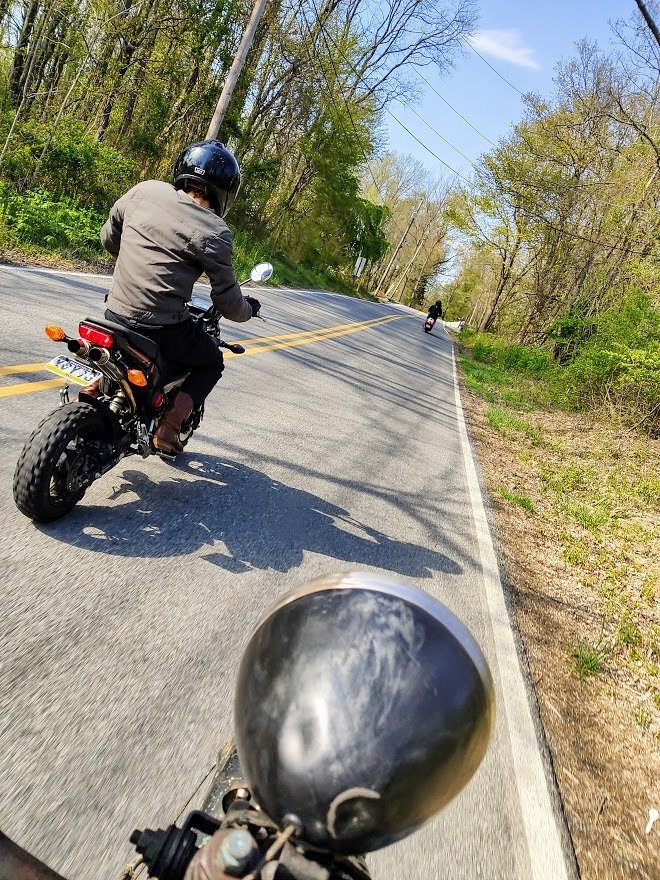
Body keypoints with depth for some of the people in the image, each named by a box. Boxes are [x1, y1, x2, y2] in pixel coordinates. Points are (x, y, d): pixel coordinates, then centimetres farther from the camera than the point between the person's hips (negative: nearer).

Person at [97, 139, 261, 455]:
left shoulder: (145, 190, 3)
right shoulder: (215, 233, -11)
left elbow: (108, 238, 16)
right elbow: (228, 302, -7)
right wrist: (249, 308, 15)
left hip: (115, 311, 6)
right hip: (163, 330, -5)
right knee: (212, 363, 21)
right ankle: (168, 426, 7)